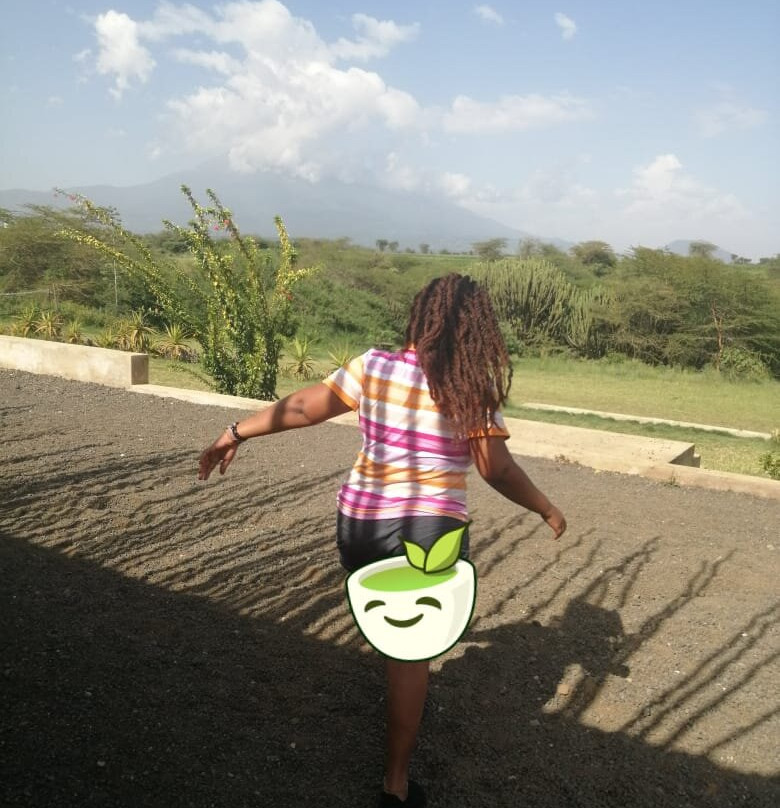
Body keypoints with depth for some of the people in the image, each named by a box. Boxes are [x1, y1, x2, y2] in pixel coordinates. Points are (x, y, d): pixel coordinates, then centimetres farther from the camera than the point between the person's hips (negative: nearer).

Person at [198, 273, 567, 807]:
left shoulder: (374, 367, -2)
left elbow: (301, 409, 0)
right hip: (429, 530, -3)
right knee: (411, 651, 10)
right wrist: (547, 510, 7)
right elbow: (498, 471, -9)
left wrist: (236, 433, 11)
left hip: (360, 522, 4)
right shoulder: (472, 391, -9)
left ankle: (411, 698, 55)